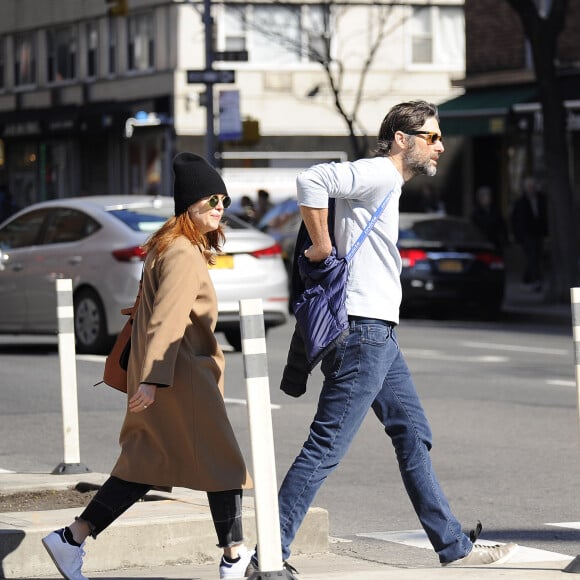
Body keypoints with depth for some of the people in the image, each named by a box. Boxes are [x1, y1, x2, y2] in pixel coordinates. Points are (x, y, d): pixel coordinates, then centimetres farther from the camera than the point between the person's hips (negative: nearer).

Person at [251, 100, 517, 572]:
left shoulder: (389, 184, 20)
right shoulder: (377, 174, -11)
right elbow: (312, 180, -26)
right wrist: (322, 247, -20)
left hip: (381, 336, 11)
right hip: (363, 333, -11)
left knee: (415, 438, 14)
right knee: (326, 448, -10)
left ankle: (455, 549, 20)